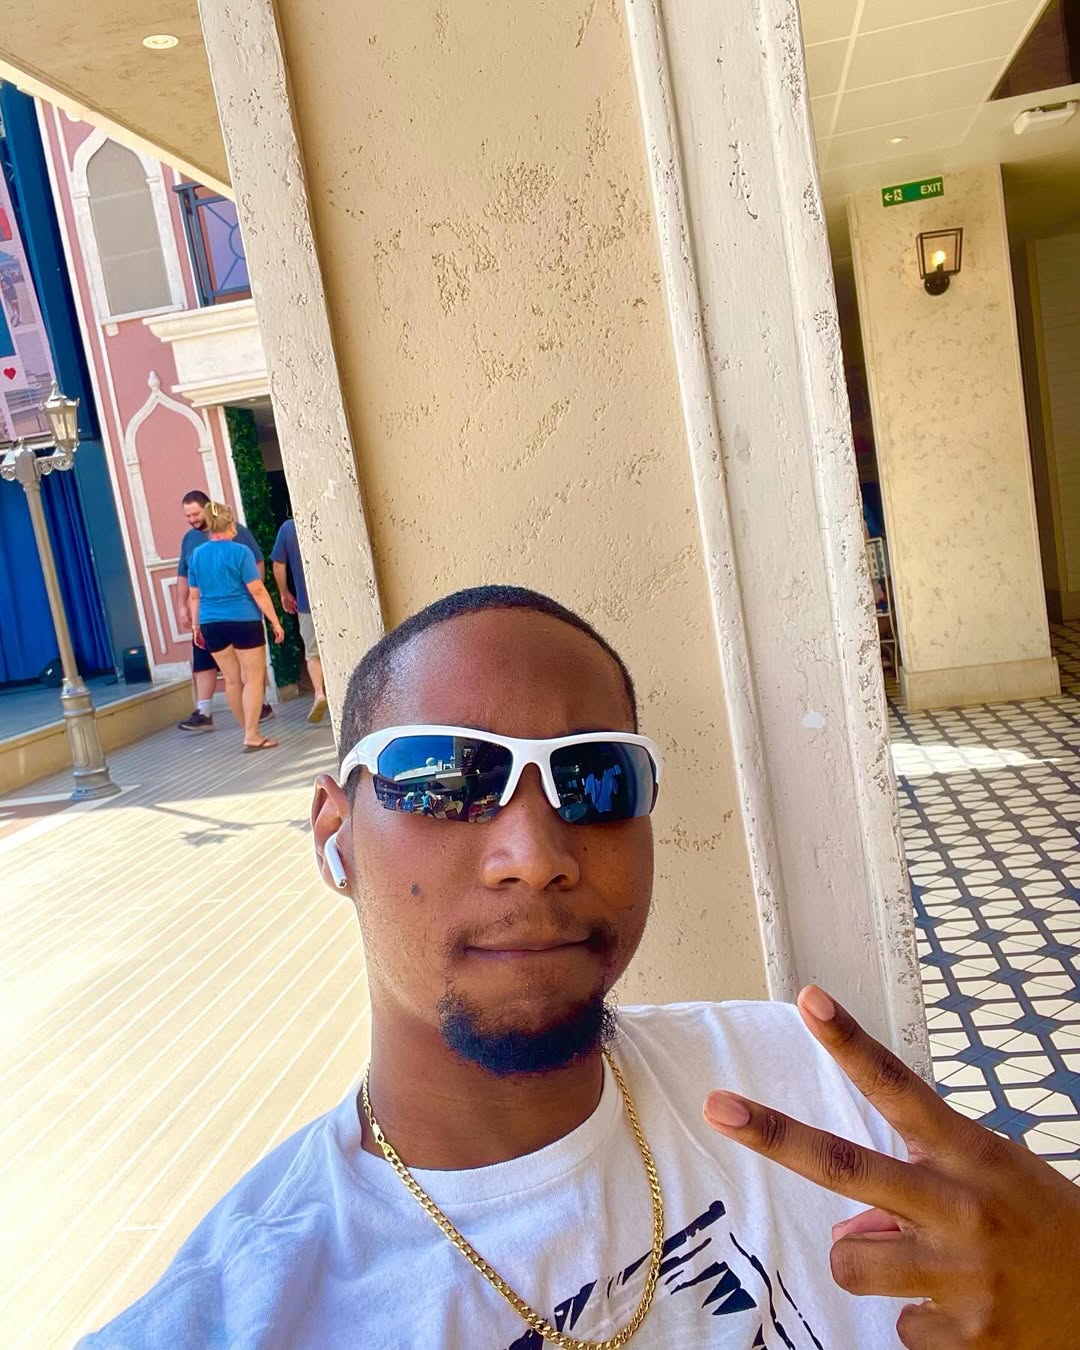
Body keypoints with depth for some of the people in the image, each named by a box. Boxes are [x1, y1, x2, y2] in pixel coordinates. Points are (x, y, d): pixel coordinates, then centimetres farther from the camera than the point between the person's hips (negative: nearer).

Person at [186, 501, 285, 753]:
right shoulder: (239, 551, -9)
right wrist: (275, 621, -7)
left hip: (211, 624, 6)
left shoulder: (196, 555, 7)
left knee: (232, 680, 13)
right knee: (254, 678, 1)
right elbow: (257, 590, -12)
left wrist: (196, 626, 20)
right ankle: (251, 737, -3)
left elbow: (194, 595, 11)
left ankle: (250, 732, 24)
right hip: (243, 621, -6)